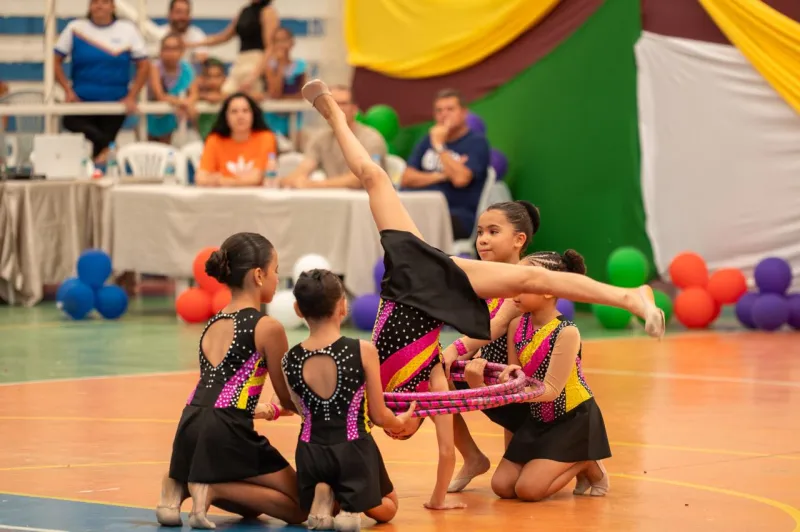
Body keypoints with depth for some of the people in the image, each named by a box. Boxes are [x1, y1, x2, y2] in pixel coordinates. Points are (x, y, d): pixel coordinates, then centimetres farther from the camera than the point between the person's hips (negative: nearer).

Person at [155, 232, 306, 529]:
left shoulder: (213, 324, 20)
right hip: (227, 436, -7)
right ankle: (214, 489, -10)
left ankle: (180, 486, 3)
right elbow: (288, 399, 4)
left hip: (190, 428, 7)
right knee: (301, 507, 8)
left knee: (251, 506, 28)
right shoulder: (268, 328, -3)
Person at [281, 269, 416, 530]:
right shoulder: (363, 351, -13)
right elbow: (379, 416, -4)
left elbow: (304, 410, 5)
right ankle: (353, 504, -9)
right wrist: (401, 421, 18)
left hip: (311, 452, 3)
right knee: (386, 508, 26)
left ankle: (322, 497, -2)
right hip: (353, 450, -3)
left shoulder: (290, 360, -5)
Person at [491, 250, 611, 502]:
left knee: (528, 489, -16)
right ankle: (575, 464, 18)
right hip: (538, 420, 7)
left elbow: (551, 390, -25)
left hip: (573, 420, -7)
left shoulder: (567, 332, -24)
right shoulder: (517, 325, -6)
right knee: (502, 486, 2)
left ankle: (587, 464, 9)